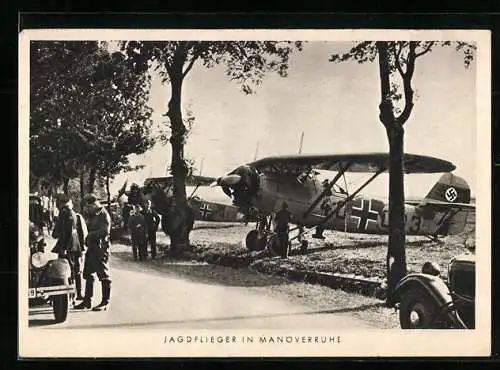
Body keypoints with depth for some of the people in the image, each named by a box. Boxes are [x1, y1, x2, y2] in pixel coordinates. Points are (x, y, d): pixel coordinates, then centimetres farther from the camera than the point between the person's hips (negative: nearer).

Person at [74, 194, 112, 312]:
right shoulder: (92, 215, 18)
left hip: (101, 248, -10)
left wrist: (91, 235, -13)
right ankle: (87, 300, 20)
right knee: (88, 275, 12)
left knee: (104, 275, -4)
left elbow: (105, 231, -20)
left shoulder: (103, 215, -9)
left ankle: (106, 302, 0)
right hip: (91, 248, 10)